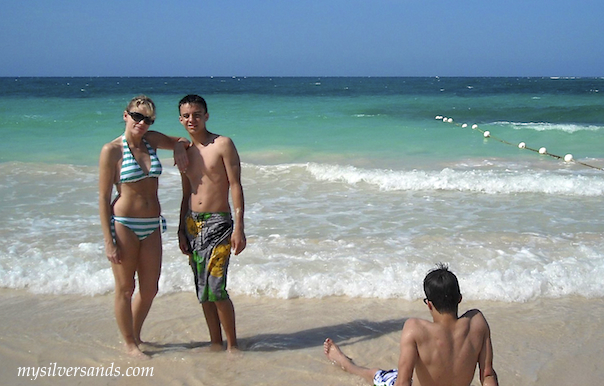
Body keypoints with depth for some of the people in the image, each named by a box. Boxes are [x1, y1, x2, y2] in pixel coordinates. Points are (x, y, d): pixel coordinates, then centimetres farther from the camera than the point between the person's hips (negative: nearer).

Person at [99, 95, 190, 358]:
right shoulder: (111, 150, -9)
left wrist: (180, 147, 0)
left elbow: (180, 141, 26)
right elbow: (103, 198, -9)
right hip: (124, 225, -5)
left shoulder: (152, 140, 5)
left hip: (152, 226, 6)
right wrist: (109, 241, -13)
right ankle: (129, 344, 23)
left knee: (150, 289, 12)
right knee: (125, 289, 7)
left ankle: (135, 335, 35)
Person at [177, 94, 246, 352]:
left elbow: (235, 186, -10)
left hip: (218, 223, -6)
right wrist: (182, 230, 13)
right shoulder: (185, 151, 12)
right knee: (203, 291, 9)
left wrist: (239, 228, -16)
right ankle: (215, 342, 21)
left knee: (216, 289, -11)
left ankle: (232, 345, 4)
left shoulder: (223, 144, -6)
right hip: (192, 223, 6)